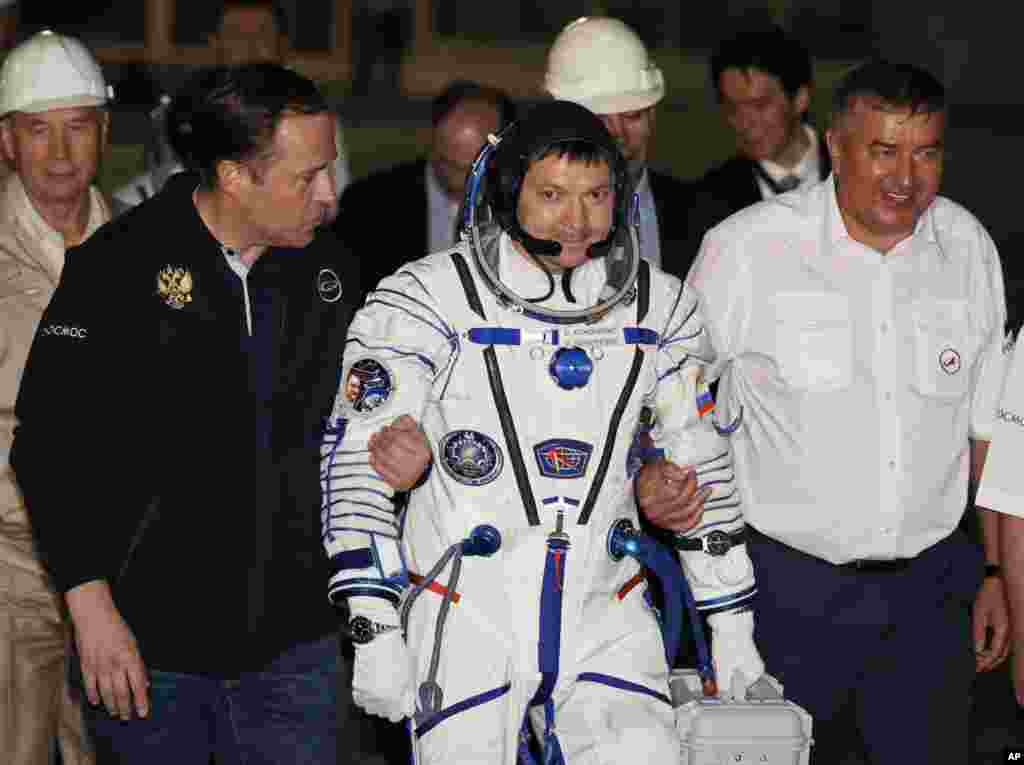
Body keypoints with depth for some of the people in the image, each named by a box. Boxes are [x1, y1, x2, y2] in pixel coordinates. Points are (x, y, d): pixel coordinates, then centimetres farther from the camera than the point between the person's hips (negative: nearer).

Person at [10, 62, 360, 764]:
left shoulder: (331, 270, 6)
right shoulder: (122, 265, -9)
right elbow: (49, 446, -10)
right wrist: (91, 604, -14)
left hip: (290, 644, 4)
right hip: (148, 642, -3)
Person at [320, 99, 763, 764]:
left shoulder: (661, 306, 5)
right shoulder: (429, 299, -8)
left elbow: (702, 466, 14)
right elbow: (358, 459, -8)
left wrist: (733, 626, 14)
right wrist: (375, 633, -11)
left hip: (605, 620, 3)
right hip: (466, 621, -2)